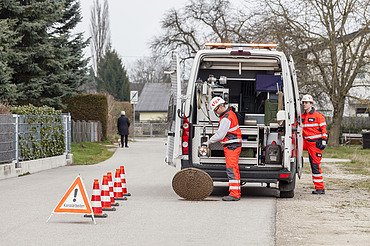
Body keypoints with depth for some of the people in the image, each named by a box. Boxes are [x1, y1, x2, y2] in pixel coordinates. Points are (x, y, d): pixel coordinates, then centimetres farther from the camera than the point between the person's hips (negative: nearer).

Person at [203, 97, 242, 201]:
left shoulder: (226, 119, -19)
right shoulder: (230, 113, 15)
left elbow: (220, 135, -19)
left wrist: (208, 142, -10)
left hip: (231, 147, -11)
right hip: (234, 146, 11)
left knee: (231, 170, -12)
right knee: (234, 170, 12)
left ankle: (234, 194, -14)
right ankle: (237, 193, 16)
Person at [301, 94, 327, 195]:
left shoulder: (318, 116, -4)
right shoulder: (301, 117, 11)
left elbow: (323, 129, -6)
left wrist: (323, 141, -12)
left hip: (315, 143, -6)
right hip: (306, 142, 6)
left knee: (315, 165, -6)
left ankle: (320, 188, 0)